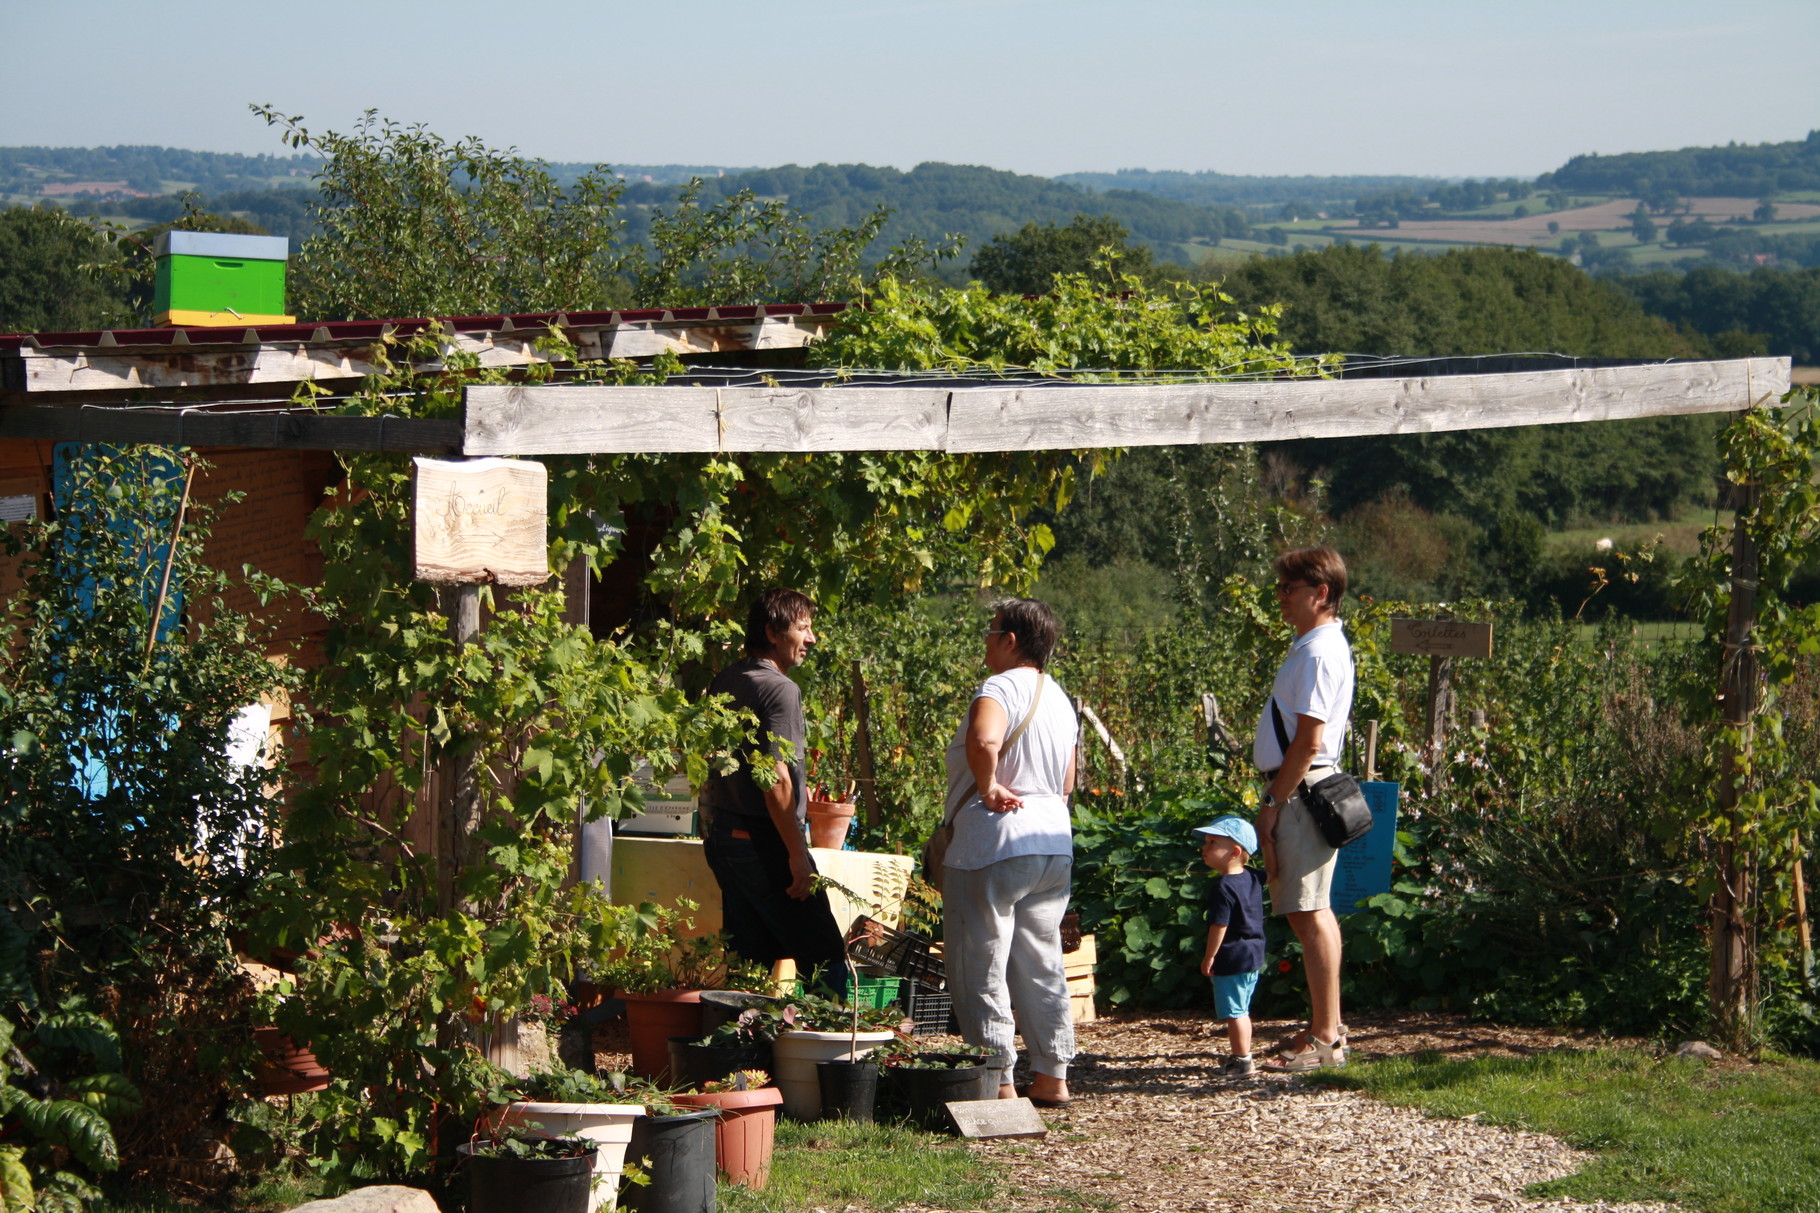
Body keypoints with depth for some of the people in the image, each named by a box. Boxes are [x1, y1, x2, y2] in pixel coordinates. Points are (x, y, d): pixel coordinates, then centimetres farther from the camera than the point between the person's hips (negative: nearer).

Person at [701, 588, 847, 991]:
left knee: (749, 959, 13)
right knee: (827, 960, -4)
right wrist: (798, 855, -19)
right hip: (764, 838, -9)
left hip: (722, 834, 9)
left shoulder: (723, 682, 11)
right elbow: (776, 780, -21)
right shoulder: (779, 689, -16)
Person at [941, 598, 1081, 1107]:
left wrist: (988, 787, -20)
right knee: (1040, 965, 14)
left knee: (981, 968, -2)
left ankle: (998, 1079, -2)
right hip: (1055, 844, 9)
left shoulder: (1000, 689, -13)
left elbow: (984, 741, -35)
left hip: (994, 845, -9)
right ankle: (1051, 1076, 15)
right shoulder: (1059, 698, 16)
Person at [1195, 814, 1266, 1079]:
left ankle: (1242, 1061, -1)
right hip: (1253, 956, 9)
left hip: (1231, 958, -9)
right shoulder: (1252, 879, 6)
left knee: (1233, 1012, -2)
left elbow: (1219, 926, -21)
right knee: (1242, 1011, 19)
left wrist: (1209, 957, -14)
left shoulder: (1223, 888, -20)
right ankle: (1242, 1053, 27)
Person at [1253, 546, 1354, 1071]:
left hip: (1302, 791, -11)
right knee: (1312, 913, 14)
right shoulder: (1315, 645, 16)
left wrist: (1275, 804, -17)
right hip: (1301, 790, 11)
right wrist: (1275, 798, 19)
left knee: (1308, 914, -9)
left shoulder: (1319, 653, -16)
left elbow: (1309, 740, -20)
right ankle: (1324, 1027, 20)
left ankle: (1326, 1038, -8)